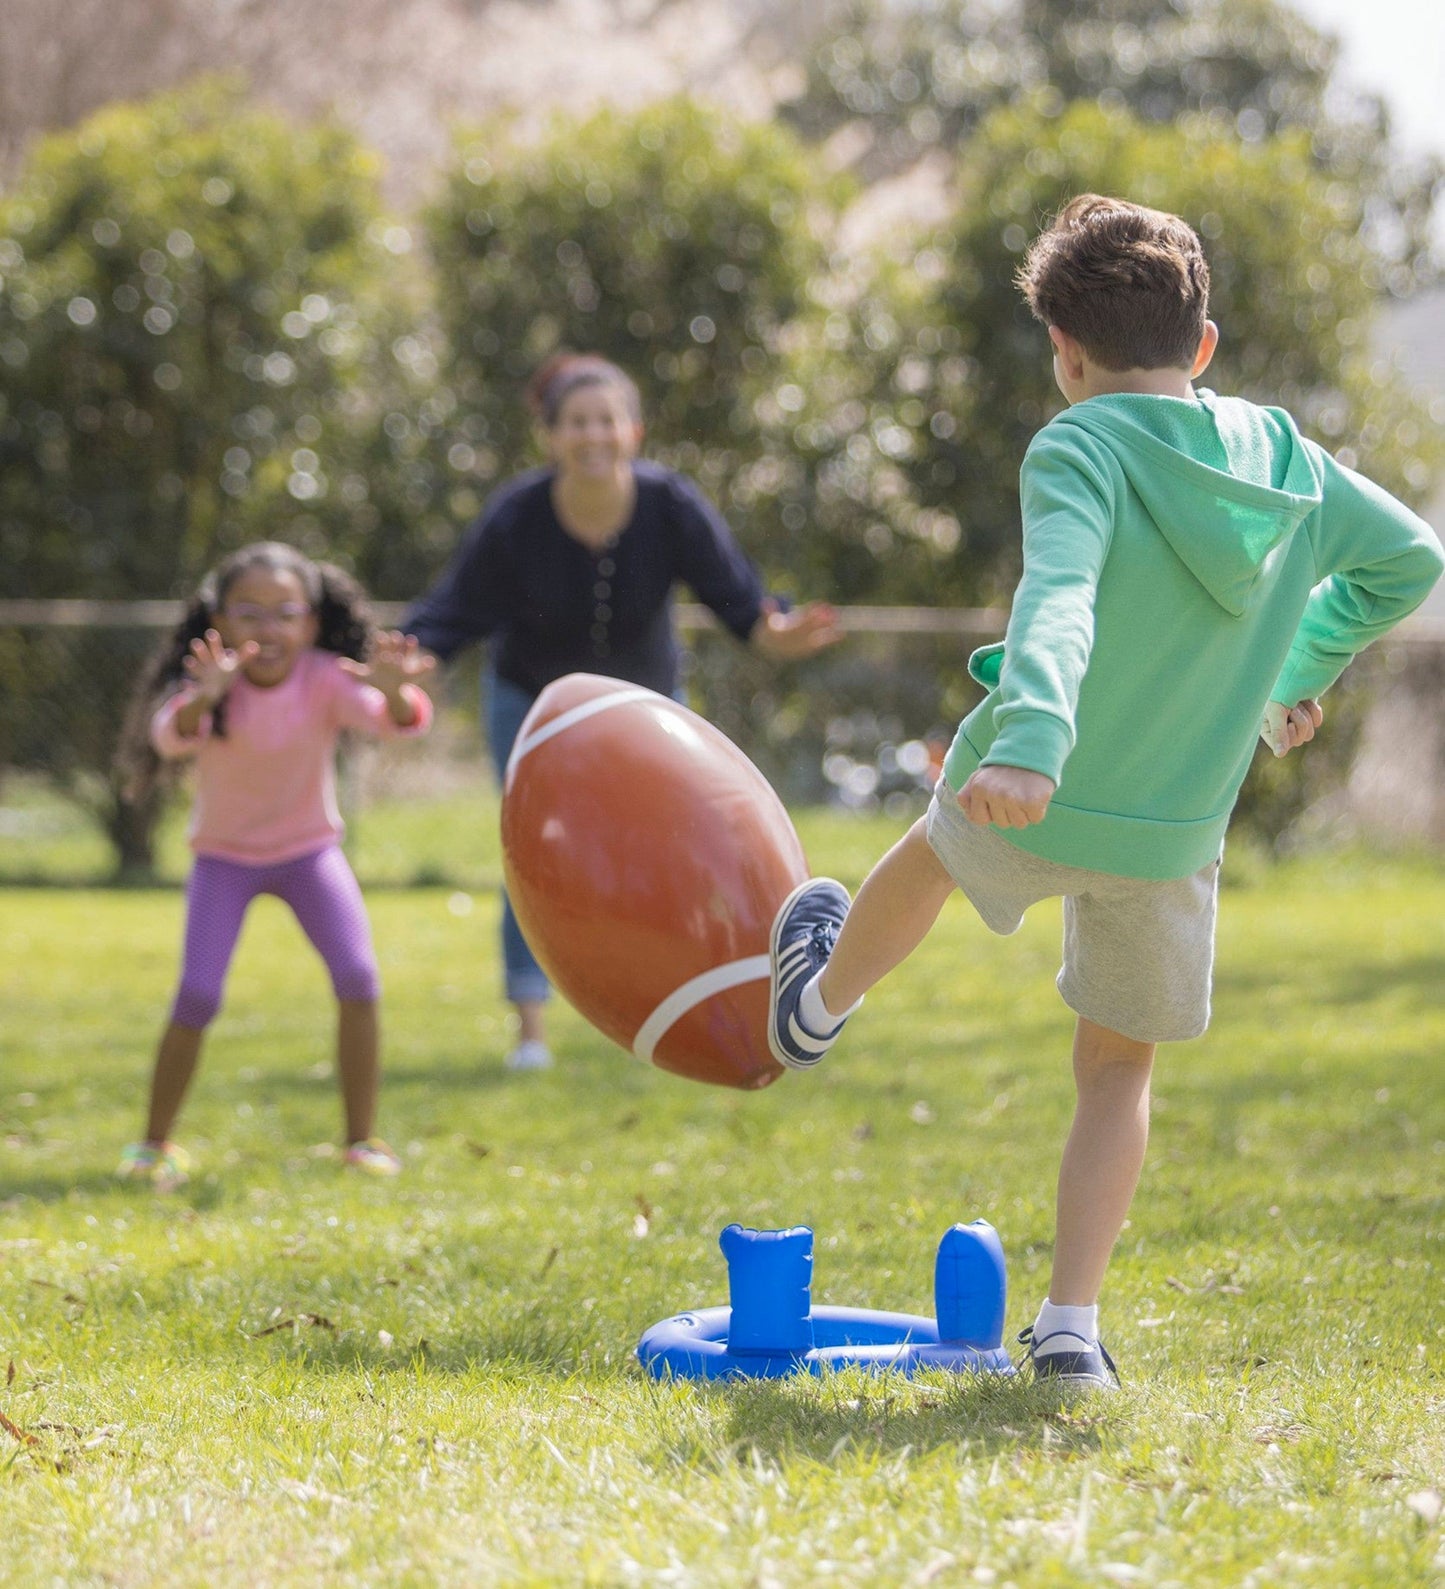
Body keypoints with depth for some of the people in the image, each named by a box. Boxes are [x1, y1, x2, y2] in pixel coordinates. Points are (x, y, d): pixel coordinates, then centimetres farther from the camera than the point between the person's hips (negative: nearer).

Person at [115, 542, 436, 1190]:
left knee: (357, 977, -17)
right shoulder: (214, 685, -22)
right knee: (197, 994, -15)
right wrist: (204, 699, -66)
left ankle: (362, 1139, -2)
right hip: (224, 854, -1)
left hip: (309, 849, 1)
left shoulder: (325, 680, -20)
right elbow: (170, 736, -43)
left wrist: (395, 693, -61)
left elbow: (395, 720, -36)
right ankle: (154, 1146, 3)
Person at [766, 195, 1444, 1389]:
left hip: (1033, 797, -2)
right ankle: (1072, 1326, 10)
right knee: (1119, 1069, 18)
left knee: (934, 850, 34)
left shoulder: (1079, 451, -18)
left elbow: (1059, 599, -36)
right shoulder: (1279, 452, -2)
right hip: (1175, 834, 3)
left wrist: (1029, 743, -50)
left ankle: (820, 1004, 62)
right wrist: (1302, 668, 22)